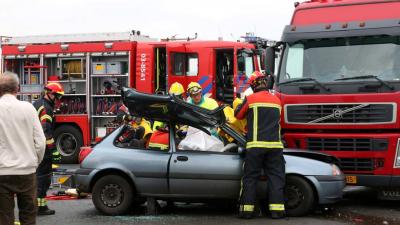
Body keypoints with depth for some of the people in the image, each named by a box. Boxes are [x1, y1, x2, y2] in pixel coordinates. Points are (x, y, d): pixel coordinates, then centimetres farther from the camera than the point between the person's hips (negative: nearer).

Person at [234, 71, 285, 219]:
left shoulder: (251, 99, 0)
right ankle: (277, 209, -1)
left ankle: (247, 209, 3)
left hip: (255, 145, -3)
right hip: (275, 144, 3)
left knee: (250, 178, 4)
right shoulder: (277, 100, 13)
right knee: (275, 178, 4)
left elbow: (238, 115, 13)